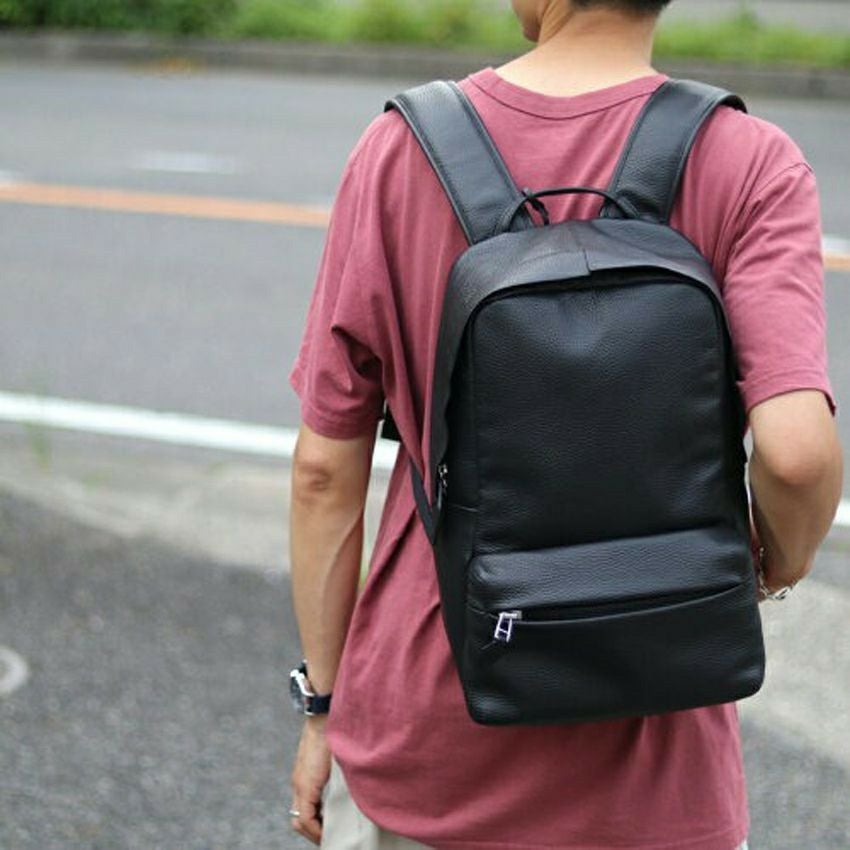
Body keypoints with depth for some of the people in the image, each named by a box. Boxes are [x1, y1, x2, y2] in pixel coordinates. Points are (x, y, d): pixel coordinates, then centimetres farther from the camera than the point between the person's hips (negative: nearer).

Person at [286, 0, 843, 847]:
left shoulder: (398, 150, -8)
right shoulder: (750, 168, -13)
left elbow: (324, 466, -5)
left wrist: (324, 704, 8)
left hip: (418, 732, 2)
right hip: (635, 777, -1)